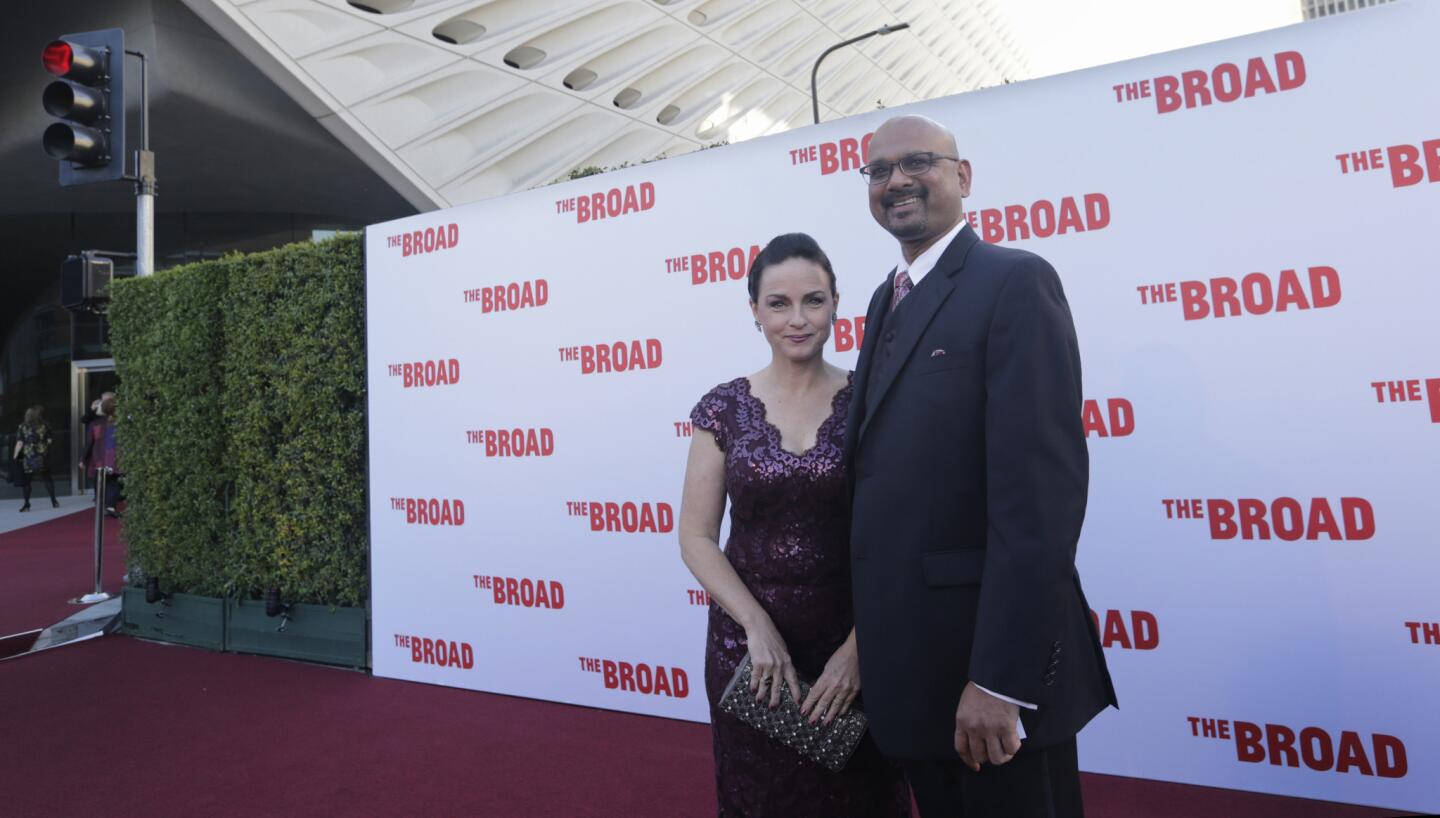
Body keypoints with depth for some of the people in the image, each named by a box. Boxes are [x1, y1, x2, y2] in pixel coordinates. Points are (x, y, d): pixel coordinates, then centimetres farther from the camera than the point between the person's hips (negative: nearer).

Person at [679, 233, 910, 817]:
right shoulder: (724, 408, -3)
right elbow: (696, 538, -3)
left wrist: (859, 646, -13)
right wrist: (758, 627, -13)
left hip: (856, 645, 0)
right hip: (749, 642, 1)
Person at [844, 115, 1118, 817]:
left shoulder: (1014, 282, -11)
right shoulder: (888, 300, 13)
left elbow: (1042, 484, -21)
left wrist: (1000, 677, -23)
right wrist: (869, 645, 11)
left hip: (992, 655, -8)